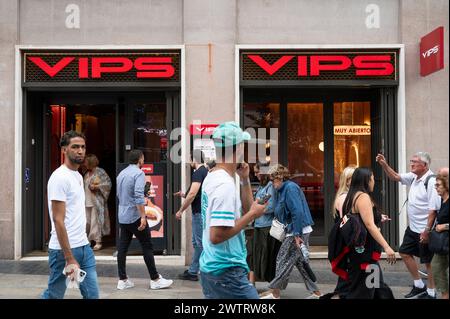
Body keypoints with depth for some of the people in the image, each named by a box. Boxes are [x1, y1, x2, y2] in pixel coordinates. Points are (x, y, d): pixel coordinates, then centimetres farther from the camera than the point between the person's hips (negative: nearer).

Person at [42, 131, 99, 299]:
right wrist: (69, 258, -21)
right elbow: (58, 220, -19)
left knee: (92, 294, 9)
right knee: (54, 295, 6)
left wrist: (83, 243, 12)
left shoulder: (78, 176, 13)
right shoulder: (60, 177, -14)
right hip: (64, 249, -8)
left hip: (84, 246, 8)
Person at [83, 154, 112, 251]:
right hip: (87, 202, 7)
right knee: (87, 222, 7)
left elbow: (108, 184, -10)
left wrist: (96, 186, -16)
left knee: (96, 221, -5)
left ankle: (98, 242, 2)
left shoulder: (100, 172, -6)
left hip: (97, 202, -7)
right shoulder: (87, 173, 16)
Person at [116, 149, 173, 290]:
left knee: (122, 247, 8)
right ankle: (155, 279, 4)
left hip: (122, 217, 8)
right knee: (147, 247, 0)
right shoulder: (139, 173, -12)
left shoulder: (121, 173, 13)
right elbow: (138, 196, -23)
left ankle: (122, 280, 11)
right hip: (135, 216, -8)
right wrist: (143, 217, -24)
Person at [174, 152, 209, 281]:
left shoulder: (198, 173, -14)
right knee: (197, 242, 14)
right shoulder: (206, 171, 15)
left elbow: (193, 194, -22)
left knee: (200, 243, -4)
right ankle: (192, 271, 21)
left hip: (199, 212, -10)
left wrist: (180, 211, -15)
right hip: (203, 211, 10)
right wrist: (184, 195, 21)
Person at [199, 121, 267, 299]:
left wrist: (245, 179, 8)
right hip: (226, 271, -9)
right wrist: (253, 214, -18)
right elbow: (217, 236, -26)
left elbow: (246, 209, 18)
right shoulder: (225, 184, -21)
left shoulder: (211, 177, 8)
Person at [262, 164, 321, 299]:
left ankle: (275, 294, 9)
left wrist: (296, 235, -23)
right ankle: (316, 292, 20)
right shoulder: (282, 190, 14)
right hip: (296, 231, 10)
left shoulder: (290, 188, -17)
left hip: (298, 231, -10)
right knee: (300, 261, 13)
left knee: (283, 260, -1)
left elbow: (298, 212, -23)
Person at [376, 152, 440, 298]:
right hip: (413, 227, 9)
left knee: (428, 261, 5)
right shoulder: (414, 177, 4)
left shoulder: (431, 181, -21)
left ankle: (431, 293, 21)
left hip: (424, 230, -9)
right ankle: (419, 286, 31)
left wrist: (427, 230, -24)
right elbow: (395, 177, 18)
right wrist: (384, 164, 2)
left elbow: (433, 209, -24)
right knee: (405, 253, 16)